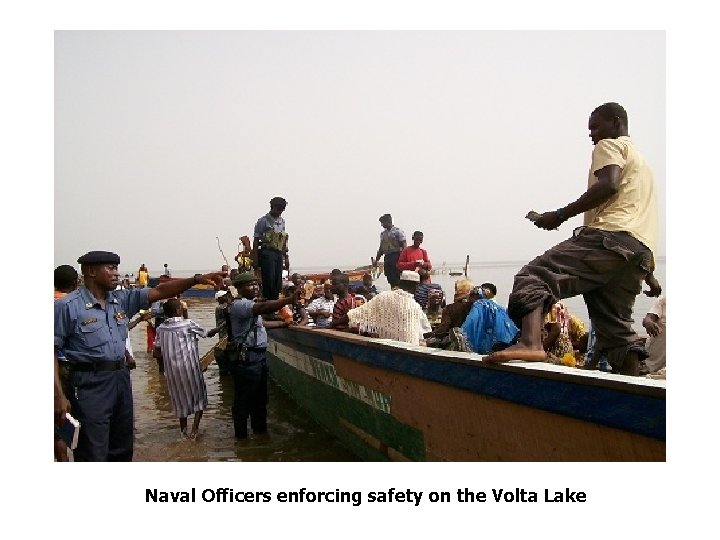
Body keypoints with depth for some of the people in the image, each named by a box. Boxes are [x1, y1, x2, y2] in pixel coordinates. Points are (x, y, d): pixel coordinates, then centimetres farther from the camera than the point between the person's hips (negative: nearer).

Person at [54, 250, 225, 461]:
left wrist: (196, 279, -9)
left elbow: (159, 291, 3)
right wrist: (58, 395, -17)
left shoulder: (122, 299, 8)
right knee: (94, 453, 0)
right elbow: (53, 349, -11)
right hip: (90, 382, -7)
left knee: (122, 448, 19)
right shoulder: (67, 306, -10)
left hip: (121, 377, 7)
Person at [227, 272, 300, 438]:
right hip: (246, 358, -11)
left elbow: (260, 323, 30)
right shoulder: (240, 305, -17)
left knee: (260, 396, 20)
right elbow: (264, 307, -34)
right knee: (244, 399, 0)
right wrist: (290, 300, -42)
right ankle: (241, 435, 10)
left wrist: (283, 324, 23)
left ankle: (260, 428, 33)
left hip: (258, 356, 11)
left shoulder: (250, 305, 18)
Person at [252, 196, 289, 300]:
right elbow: (256, 242, -5)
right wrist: (255, 261, -10)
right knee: (269, 282, -9)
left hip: (279, 254, 6)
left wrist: (286, 257, 16)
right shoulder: (263, 221, -4)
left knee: (278, 283, 5)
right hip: (267, 254, -6)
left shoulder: (282, 221, 15)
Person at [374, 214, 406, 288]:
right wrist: (376, 259, 18)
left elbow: (404, 246, -8)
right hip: (387, 258, 6)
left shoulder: (398, 232, -3)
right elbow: (381, 248, 23)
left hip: (396, 257, -6)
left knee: (396, 279, -11)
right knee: (390, 278, 6)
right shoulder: (383, 234, 17)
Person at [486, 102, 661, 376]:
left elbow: (608, 186, -11)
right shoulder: (641, 161, 40)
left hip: (609, 235, -9)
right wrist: (649, 275, 42)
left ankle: (530, 342, -46)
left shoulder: (610, 146, 12)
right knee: (616, 325, 14)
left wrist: (560, 215, -9)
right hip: (639, 251, 9)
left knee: (534, 275, -20)